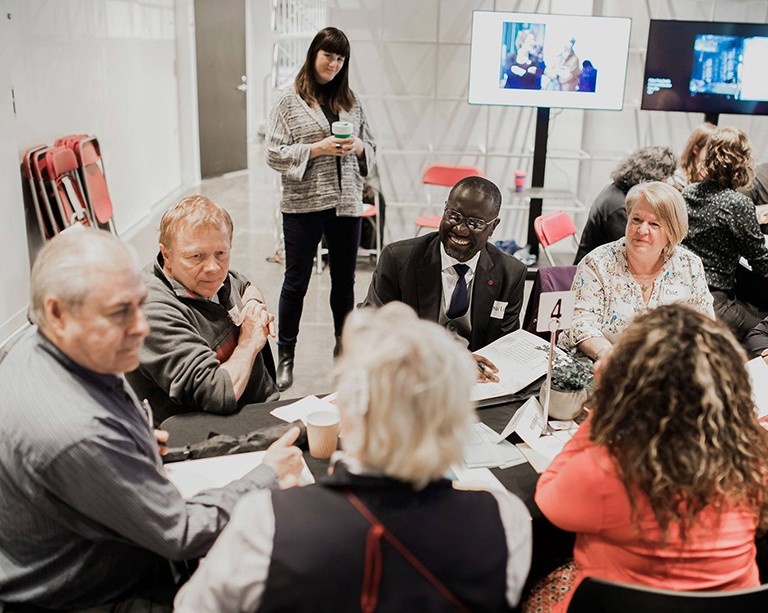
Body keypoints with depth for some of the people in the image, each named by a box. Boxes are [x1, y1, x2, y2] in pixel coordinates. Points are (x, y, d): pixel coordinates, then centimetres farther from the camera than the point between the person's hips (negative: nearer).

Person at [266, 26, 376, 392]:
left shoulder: (350, 102, 9)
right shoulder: (288, 101, -2)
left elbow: (370, 152, 14)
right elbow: (274, 154, -6)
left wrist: (358, 147, -8)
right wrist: (316, 149, -17)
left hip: (347, 203, 4)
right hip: (303, 205, -3)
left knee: (344, 280, 12)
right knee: (296, 282, 6)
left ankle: (345, 348, 28)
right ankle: (286, 354, 21)